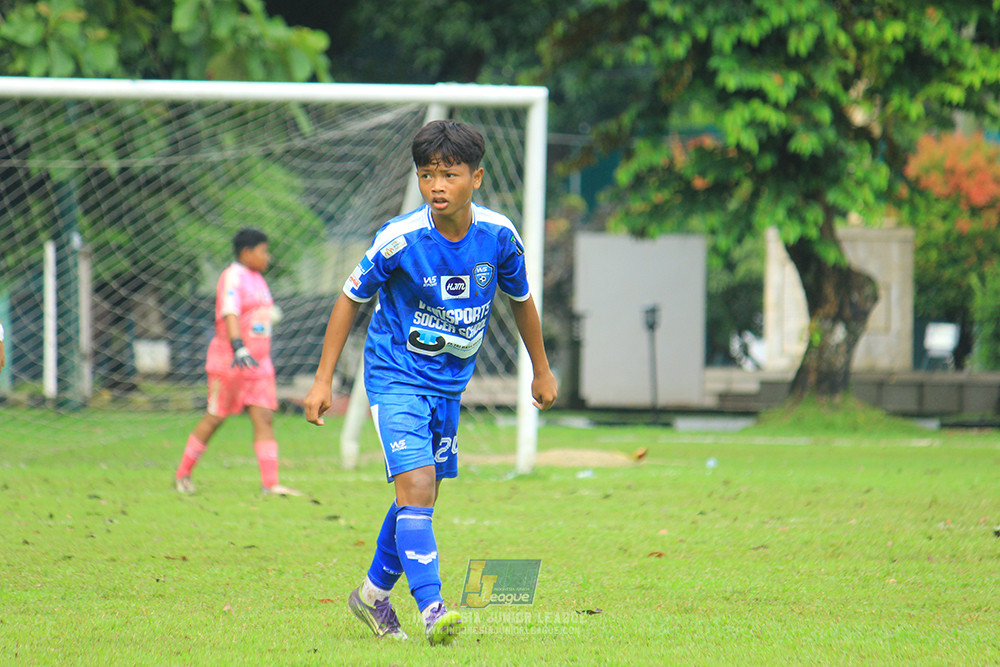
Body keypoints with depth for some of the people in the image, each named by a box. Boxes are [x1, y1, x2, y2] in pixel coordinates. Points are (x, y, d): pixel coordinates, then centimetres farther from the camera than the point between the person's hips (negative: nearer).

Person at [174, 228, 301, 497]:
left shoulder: (257, 280, 16)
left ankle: (270, 483, -9)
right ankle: (182, 474, 14)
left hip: (259, 363, 8)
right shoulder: (233, 277, -12)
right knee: (215, 418, 0)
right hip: (229, 361, -8)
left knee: (264, 417, -4)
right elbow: (230, 314, -26)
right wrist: (239, 348, -40)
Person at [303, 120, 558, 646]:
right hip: (396, 378, -5)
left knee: (421, 497, 14)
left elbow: (521, 299, 9)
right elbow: (351, 299, -7)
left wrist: (541, 370, 19)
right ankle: (431, 610, -23)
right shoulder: (399, 239, -20)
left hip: (450, 382, 5)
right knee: (416, 488, -20)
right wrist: (322, 380, -7)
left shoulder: (498, 235, -10)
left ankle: (374, 595, 33)